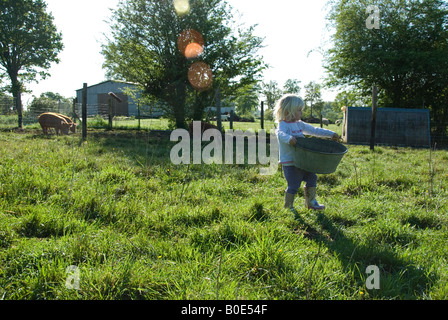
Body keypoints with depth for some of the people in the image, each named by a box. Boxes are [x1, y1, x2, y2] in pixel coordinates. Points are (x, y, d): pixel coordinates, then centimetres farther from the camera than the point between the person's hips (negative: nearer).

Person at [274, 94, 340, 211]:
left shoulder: (299, 124, 13)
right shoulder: (283, 125, -13)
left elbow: (314, 130, 20)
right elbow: (280, 134, -35)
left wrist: (331, 134, 19)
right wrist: (289, 138, -56)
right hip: (289, 163, -9)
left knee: (311, 178, 15)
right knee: (294, 185, -6)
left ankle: (311, 202, 30)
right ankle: (288, 208, 11)